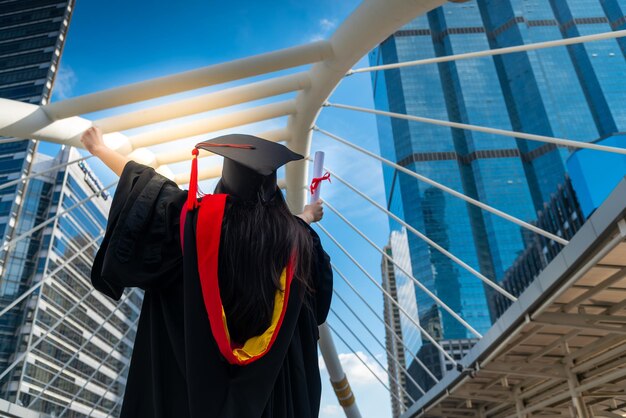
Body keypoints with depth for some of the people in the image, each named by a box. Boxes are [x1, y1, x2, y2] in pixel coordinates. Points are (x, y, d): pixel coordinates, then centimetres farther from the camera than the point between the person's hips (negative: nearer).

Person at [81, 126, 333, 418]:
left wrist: (99, 149, 15)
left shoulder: (198, 217, -15)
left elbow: (147, 184, -1)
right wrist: (308, 217, 39)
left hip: (194, 370, -1)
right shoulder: (292, 234, -8)